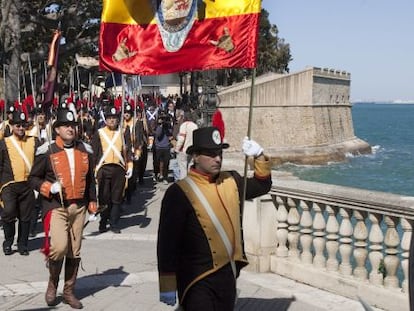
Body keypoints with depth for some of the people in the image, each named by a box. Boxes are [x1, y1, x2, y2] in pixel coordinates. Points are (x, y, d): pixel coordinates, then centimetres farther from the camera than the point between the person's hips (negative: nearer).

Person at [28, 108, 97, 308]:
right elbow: (33, 178, 1)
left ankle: (69, 292, 23)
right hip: (56, 206, -4)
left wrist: (92, 202, 14)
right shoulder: (47, 152, -3)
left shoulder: (85, 151, 10)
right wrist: (49, 188, -15)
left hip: (78, 207, 4)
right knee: (59, 247, -18)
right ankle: (52, 284, 9)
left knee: (74, 252, 8)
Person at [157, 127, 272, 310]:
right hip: (198, 280, -6)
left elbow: (262, 186, 22)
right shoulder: (179, 192, -14)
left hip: (227, 275, 7)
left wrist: (259, 157, 4)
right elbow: (167, 242, -14)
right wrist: (168, 286, -15)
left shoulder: (231, 181, 5)